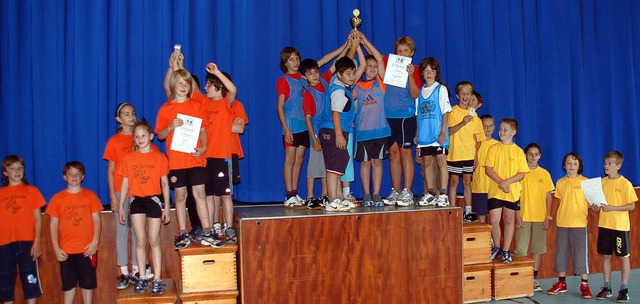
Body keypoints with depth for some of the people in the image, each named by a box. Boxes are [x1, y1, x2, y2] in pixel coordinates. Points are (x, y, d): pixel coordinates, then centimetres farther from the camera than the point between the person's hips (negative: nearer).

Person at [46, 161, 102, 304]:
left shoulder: (90, 196, 2)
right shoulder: (57, 198, 4)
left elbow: (96, 220, 1)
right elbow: (54, 225, 4)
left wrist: (95, 242, -10)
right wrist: (56, 248, -3)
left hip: (87, 249, -1)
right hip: (66, 250, 1)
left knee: (87, 283, 7)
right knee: (68, 284, 8)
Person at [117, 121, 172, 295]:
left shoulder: (159, 157, 1)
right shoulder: (128, 158, 6)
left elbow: (165, 183, 2)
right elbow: (125, 184, 8)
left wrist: (166, 207, -2)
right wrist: (120, 207, 6)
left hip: (154, 200, -2)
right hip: (136, 201, 2)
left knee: (154, 240, 0)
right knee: (141, 240, 3)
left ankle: (157, 280, 4)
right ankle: (142, 278, 12)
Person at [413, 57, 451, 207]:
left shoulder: (441, 89, 1)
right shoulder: (420, 91, 14)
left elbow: (446, 112, -3)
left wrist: (443, 132, -11)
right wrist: (416, 134, 11)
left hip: (437, 133, -5)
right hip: (423, 133, 5)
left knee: (441, 161, -6)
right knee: (426, 163, 7)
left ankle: (443, 195, -4)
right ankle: (430, 194, 14)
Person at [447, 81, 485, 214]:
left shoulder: (473, 112, 11)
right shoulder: (452, 111, -3)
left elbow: (476, 136, 13)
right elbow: (449, 131, -13)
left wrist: (476, 154, 7)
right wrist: (462, 123, -25)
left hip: (469, 154, 4)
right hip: (455, 153, -4)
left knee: (467, 182, 8)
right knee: (454, 182, 1)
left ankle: (468, 211, 12)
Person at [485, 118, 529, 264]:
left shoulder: (518, 151, 4)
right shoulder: (494, 148, 3)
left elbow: (522, 174, -1)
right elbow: (488, 169, -4)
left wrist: (507, 182, -16)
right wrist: (500, 182, -17)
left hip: (512, 192, 1)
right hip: (495, 191, -1)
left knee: (509, 220, 7)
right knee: (494, 221, -6)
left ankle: (506, 250, 19)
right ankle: (496, 247, 18)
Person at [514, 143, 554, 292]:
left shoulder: (545, 174, 7)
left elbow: (548, 197, 8)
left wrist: (548, 217, 0)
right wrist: (517, 216, -8)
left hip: (540, 217, 2)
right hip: (524, 217, -2)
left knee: (538, 248, 7)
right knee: (521, 249, -3)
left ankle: (534, 278, 17)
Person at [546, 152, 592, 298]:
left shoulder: (585, 182, -1)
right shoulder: (560, 182, 9)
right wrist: (552, 215, 5)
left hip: (579, 223, -4)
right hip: (562, 223, 4)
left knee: (581, 253, -1)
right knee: (561, 252, 10)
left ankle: (584, 285, 9)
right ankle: (561, 283, 21)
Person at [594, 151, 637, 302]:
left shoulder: (625, 183, -8)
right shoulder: (602, 182, 6)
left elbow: (632, 206, -10)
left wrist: (612, 208, -19)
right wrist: (596, 207, -8)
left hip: (620, 226, -4)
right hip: (604, 225, 4)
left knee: (623, 256, 5)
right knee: (605, 256, 9)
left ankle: (624, 288, 14)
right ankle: (607, 287, 18)